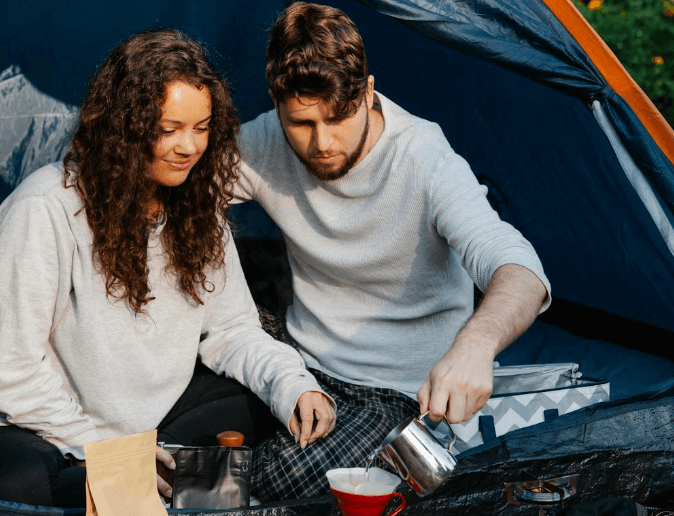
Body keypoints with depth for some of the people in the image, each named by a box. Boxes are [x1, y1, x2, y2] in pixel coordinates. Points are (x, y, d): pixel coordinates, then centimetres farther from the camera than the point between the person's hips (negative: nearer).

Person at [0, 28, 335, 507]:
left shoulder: (197, 204, 2)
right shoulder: (46, 209, -20)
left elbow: (231, 328, 4)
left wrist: (292, 386, -16)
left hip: (159, 413, 6)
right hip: (48, 431, -6)